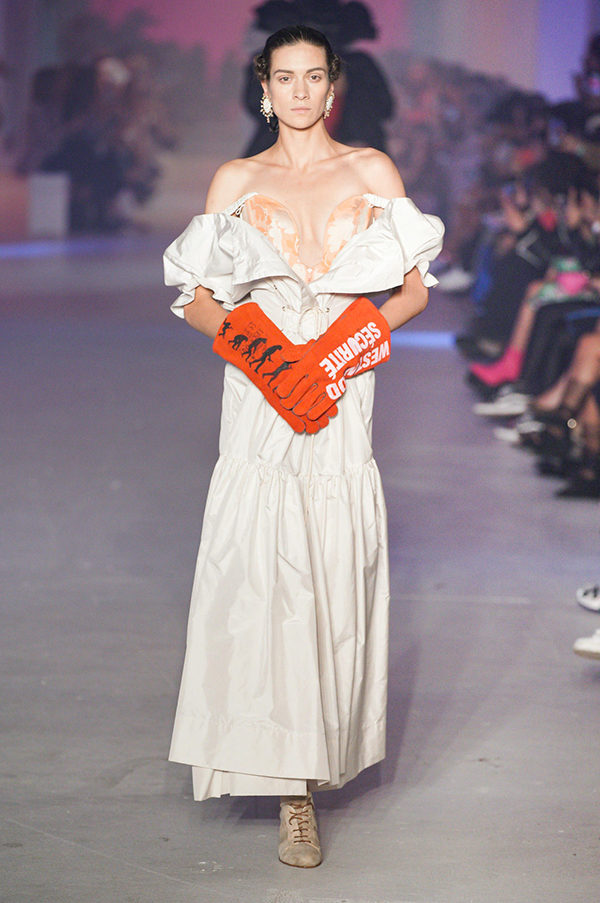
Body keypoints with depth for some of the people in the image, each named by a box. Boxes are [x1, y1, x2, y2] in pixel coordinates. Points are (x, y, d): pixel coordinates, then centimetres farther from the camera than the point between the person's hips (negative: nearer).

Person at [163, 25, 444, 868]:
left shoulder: (372, 172, 12)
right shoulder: (236, 181, 12)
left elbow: (416, 288, 9)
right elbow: (197, 298, 10)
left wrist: (356, 336, -9)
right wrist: (248, 339, -10)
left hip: (344, 390, 1)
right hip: (261, 389, -1)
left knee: (336, 578, -3)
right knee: (261, 576, -10)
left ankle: (321, 752, 16)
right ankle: (293, 787, -5)